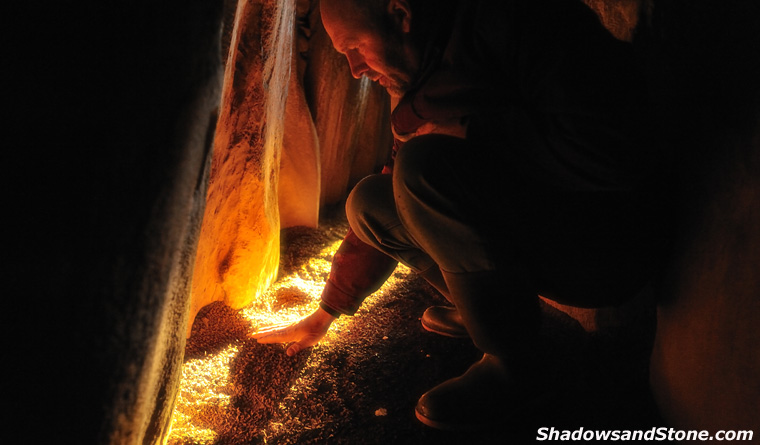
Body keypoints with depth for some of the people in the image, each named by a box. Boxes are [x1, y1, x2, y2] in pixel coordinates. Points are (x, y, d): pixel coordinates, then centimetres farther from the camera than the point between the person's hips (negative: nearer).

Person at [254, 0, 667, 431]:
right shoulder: (419, 90, 8)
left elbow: (613, 151, -27)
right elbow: (390, 209, 15)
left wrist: (467, 131, -20)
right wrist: (324, 315, 17)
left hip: (607, 247, -7)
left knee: (427, 167, -28)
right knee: (368, 202, 2)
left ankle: (513, 366, -12)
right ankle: (488, 310, 8)